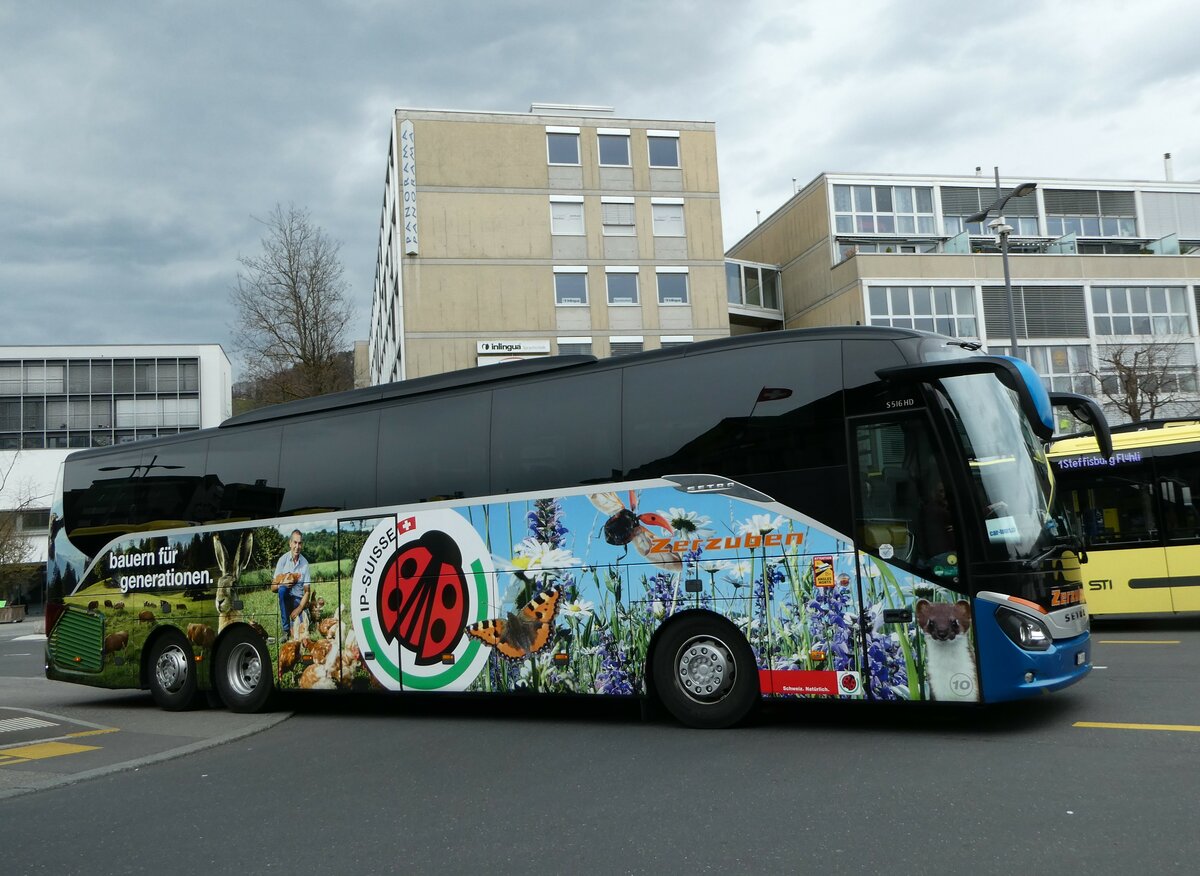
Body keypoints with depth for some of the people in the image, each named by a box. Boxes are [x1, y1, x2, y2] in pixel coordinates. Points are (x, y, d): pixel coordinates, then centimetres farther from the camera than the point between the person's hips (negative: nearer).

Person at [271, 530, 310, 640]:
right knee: (282, 589, -36)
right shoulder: (283, 560, -6)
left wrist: (299, 608, -14)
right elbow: (273, 588, -5)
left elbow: (307, 591, -2)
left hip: (299, 601, 0)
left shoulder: (305, 563, -3)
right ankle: (285, 630, -24)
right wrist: (282, 584, -26)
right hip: (286, 598, 0)